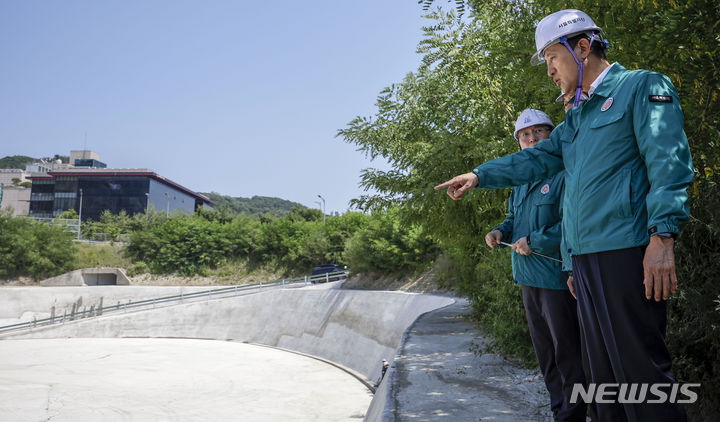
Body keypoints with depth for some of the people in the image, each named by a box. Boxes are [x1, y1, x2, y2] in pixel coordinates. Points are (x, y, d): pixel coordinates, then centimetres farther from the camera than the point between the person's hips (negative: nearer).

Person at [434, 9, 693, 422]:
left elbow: (668, 163, -12)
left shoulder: (643, 86, -1)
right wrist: (479, 175, 14)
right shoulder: (577, 117, 24)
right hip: (586, 257, 9)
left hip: (628, 252, -8)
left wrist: (662, 236, -20)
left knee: (640, 369, -7)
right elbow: (536, 158, 24)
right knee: (604, 371, 12)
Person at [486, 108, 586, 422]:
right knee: (545, 354, 18)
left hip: (556, 276, -9)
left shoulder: (565, 173, -12)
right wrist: (501, 232, 6)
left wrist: (534, 241, -19)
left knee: (567, 353, -3)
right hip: (529, 278, 10)